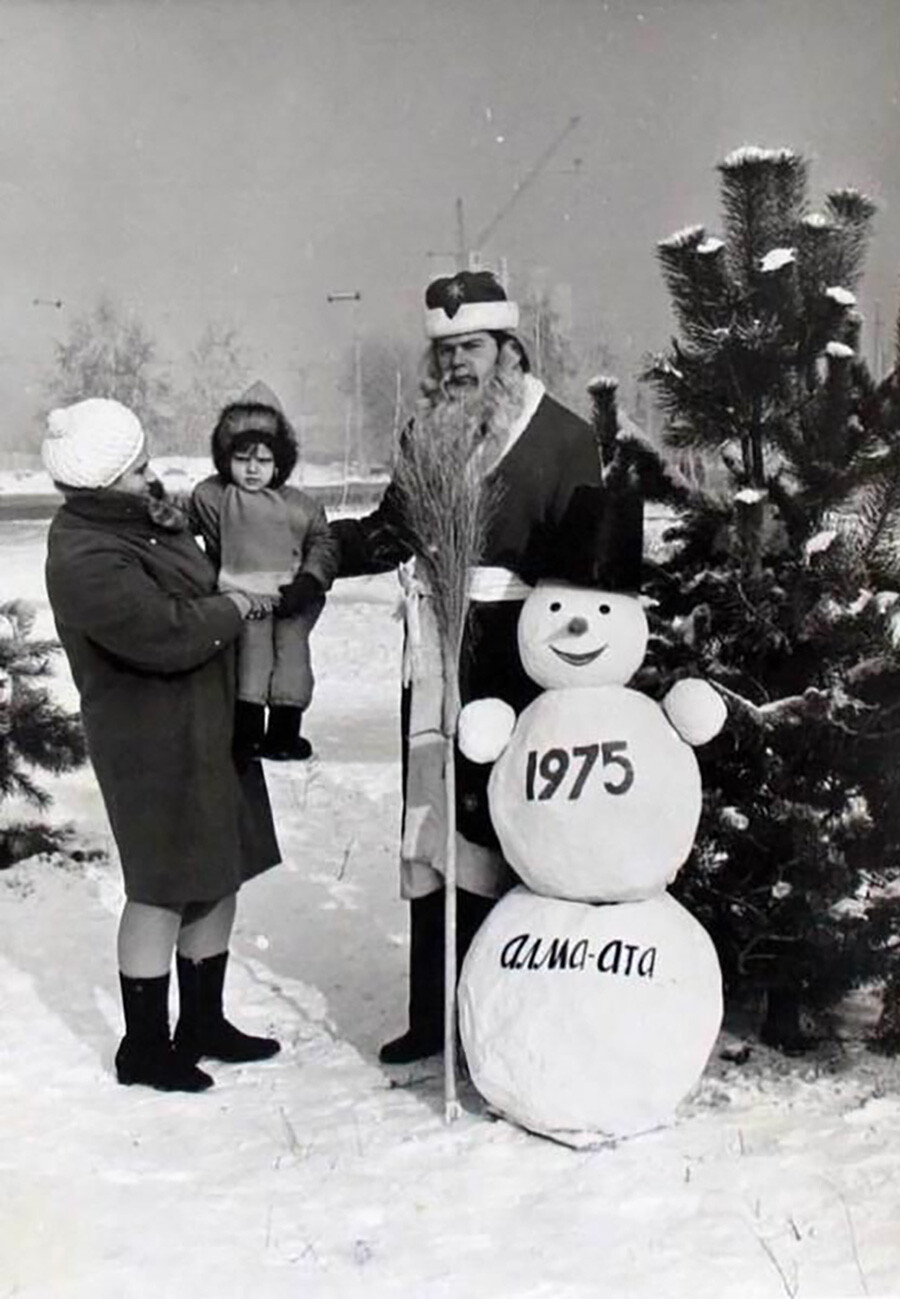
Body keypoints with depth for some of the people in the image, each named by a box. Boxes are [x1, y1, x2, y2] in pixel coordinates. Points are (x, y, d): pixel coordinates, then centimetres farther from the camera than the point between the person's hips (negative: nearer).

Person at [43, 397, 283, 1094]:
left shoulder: (132, 518, 7)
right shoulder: (87, 561, -23)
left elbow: (193, 579, 21)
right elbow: (168, 633, -28)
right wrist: (234, 605, -14)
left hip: (209, 723, 10)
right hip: (155, 742, -10)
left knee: (218, 878, 17)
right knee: (164, 892, 2)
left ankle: (204, 1023, 34)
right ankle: (144, 1048, 20)